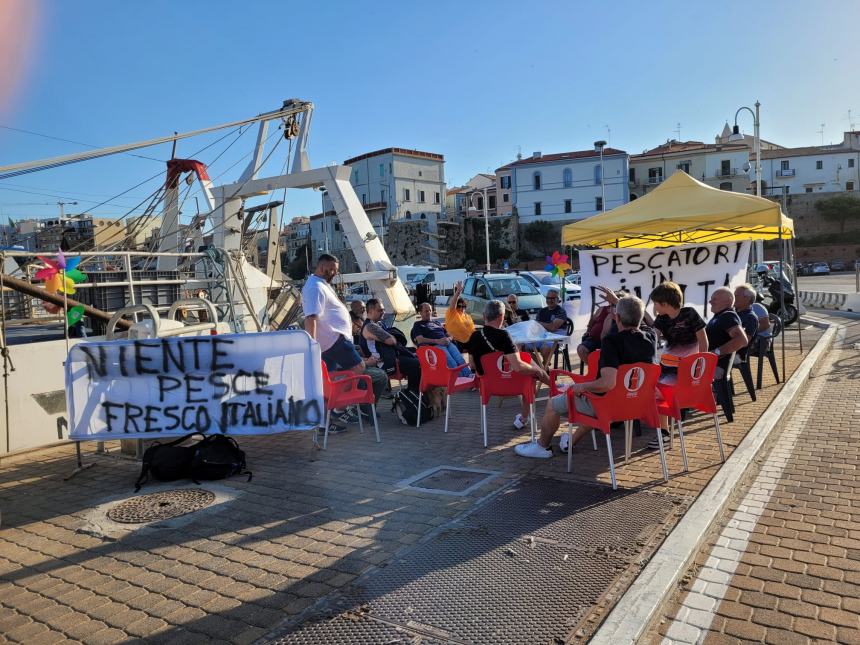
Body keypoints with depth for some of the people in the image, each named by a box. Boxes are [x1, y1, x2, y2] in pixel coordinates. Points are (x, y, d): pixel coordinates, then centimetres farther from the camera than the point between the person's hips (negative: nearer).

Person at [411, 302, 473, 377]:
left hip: (448, 343, 5)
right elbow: (420, 340, 0)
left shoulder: (437, 322, 36)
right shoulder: (418, 324, 18)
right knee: (452, 364, -34)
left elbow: (448, 334, 32)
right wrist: (437, 341, -12)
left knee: (461, 360, -28)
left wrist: (449, 338, 4)